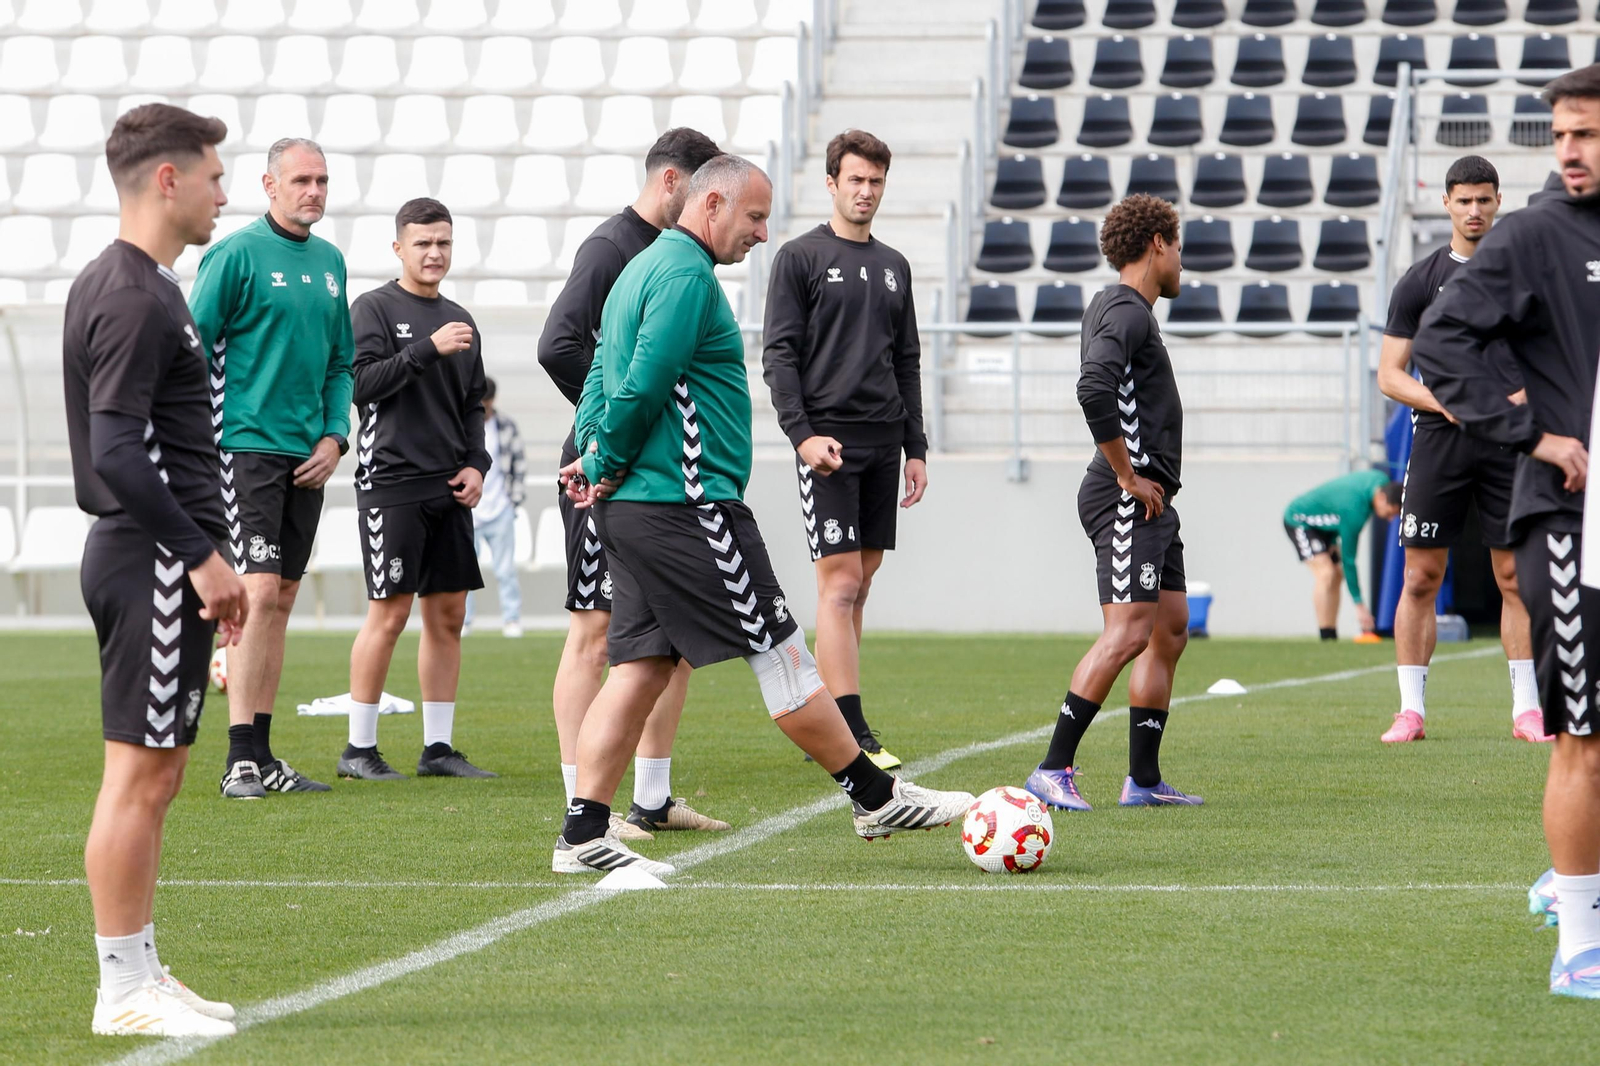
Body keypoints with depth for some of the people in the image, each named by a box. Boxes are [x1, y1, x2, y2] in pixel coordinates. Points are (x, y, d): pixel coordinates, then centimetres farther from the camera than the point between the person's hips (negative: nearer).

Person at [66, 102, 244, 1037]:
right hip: (153, 561, -11)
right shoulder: (135, 300, -15)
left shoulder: (127, 286, 17)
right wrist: (202, 556, -19)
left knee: (159, 774, 14)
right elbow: (118, 454, -22)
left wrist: (202, 555, 21)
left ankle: (142, 973, 19)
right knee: (140, 774, -6)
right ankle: (125, 992, -2)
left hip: (152, 559, 11)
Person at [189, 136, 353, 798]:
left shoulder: (329, 261, 14)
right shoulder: (236, 255, -7)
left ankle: (262, 754, 14)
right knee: (258, 594, -14)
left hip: (307, 457, 7)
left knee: (281, 600, 9)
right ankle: (241, 759, -13)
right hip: (247, 445, -7)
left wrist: (335, 435, 7)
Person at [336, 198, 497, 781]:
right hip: (391, 479, -6)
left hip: (448, 490, 6)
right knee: (389, 613, -8)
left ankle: (438, 747, 10)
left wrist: (475, 465, 6)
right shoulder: (374, 308, -1)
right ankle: (359, 748, -2)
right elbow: (362, 383, -12)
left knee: (447, 613, 5)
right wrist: (428, 349, -18)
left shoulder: (460, 320, 17)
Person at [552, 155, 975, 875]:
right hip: (686, 503, -10)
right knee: (779, 652, -3)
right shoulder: (686, 274, -13)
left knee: (643, 666, 7)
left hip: (633, 511, 10)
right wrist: (609, 466, -8)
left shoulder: (642, 269, 21)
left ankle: (582, 835, 2)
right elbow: (643, 385, -20)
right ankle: (877, 799, 3)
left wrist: (592, 454, 8)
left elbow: (603, 376, 22)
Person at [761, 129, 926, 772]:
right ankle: (852, 735, -17)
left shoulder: (894, 266, 18)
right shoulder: (800, 258, 0)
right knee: (840, 583, -12)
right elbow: (779, 355, -5)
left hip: (884, 443, 6)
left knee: (859, 584, 6)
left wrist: (916, 447, 14)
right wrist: (801, 432, -16)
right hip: (829, 441, -6)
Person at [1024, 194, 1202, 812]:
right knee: (1128, 633, -16)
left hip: (1151, 501, 11)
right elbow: (1094, 390, -28)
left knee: (1170, 629, 10)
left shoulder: (1128, 309, 19)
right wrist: (1128, 476, -21)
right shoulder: (1126, 310, -13)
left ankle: (1143, 779, 12)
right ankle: (1053, 770, -16)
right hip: (1127, 501, -11)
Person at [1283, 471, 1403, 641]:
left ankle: (1332, 639, 4)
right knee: (1325, 573, -23)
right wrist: (1359, 605, -25)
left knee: (1336, 576, 3)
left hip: (1321, 524, 9)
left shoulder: (1381, 479, -14)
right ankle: (1326, 637, -22)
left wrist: (1333, 541, 6)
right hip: (1299, 520, -9)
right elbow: (1349, 560, -30)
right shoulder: (1354, 511, -37)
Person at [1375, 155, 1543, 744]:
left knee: (1516, 575, 2)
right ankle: (1411, 709, 3)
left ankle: (1526, 708, 8)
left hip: (1509, 441, 0)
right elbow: (1389, 374, 5)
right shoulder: (1419, 280, 6)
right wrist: (1443, 402, -11)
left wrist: (1522, 398, -8)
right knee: (1421, 576, -2)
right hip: (1439, 437, 0)